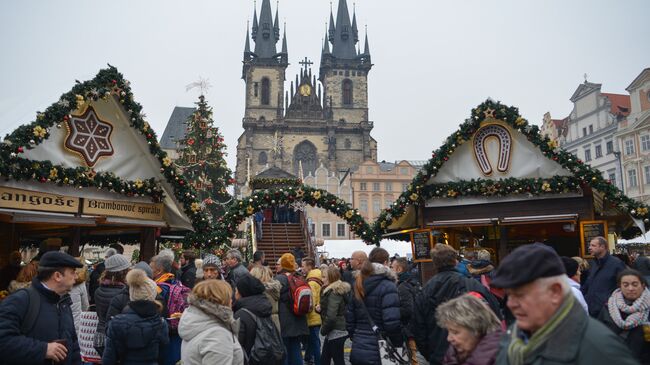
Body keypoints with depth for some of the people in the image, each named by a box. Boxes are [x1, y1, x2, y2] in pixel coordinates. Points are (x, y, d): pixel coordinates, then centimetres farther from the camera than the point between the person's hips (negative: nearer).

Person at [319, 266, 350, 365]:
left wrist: (323, 330, -11)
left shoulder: (334, 292, -20)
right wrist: (321, 309, 5)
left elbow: (331, 316, -26)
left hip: (335, 332, -10)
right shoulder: (340, 289, 10)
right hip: (335, 331, 10)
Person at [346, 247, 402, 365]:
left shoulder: (358, 285, 7)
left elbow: (349, 319, 9)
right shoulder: (387, 286, -14)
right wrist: (399, 344, -6)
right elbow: (392, 323, -20)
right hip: (379, 352, -6)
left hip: (358, 350, 6)